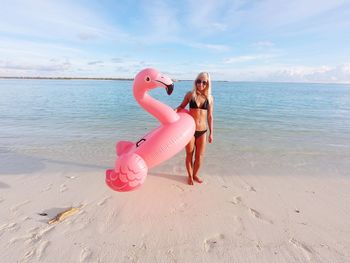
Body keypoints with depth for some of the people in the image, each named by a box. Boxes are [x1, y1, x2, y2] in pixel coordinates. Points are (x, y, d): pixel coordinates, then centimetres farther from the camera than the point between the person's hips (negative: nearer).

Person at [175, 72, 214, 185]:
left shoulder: (210, 98, 2)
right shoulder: (190, 94, -3)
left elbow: (210, 116, 6)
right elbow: (182, 106, 10)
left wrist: (211, 133, 7)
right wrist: (175, 110, -13)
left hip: (202, 131, 2)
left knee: (199, 156, 11)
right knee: (189, 154, 11)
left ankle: (195, 174, 36)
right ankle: (190, 176, 33)